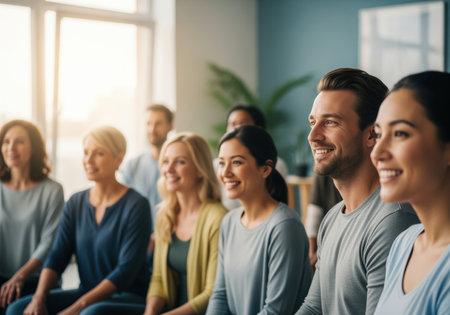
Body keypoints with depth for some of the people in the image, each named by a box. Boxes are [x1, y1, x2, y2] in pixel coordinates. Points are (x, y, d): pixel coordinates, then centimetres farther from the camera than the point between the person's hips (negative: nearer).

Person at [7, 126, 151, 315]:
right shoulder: (75, 204, 9)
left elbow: (126, 270, -16)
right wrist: (39, 298, -15)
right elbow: (57, 257, 3)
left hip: (128, 297, -6)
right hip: (87, 293, 6)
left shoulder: (136, 205, -9)